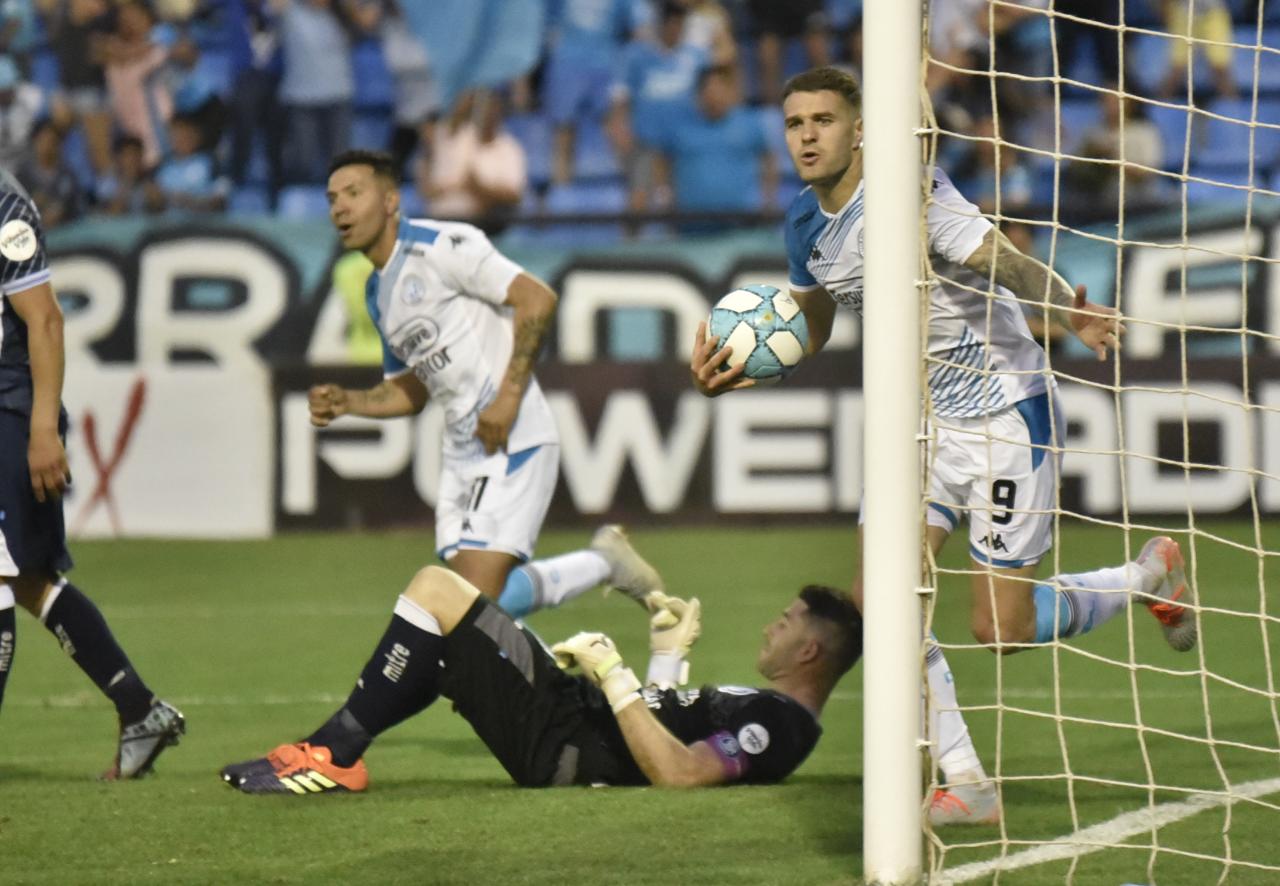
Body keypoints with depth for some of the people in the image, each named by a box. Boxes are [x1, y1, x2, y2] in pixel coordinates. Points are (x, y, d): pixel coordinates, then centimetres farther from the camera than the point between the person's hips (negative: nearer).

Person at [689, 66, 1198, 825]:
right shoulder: (806, 223, 2)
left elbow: (1001, 261, -37)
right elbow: (810, 331, 20)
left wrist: (1069, 308, -57)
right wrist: (733, 372, 4)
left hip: (1006, 412, -7)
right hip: (923, 421, 7)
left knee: (1001, 630, -5)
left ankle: (1150, 575, 22)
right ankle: (967, 785, 0)